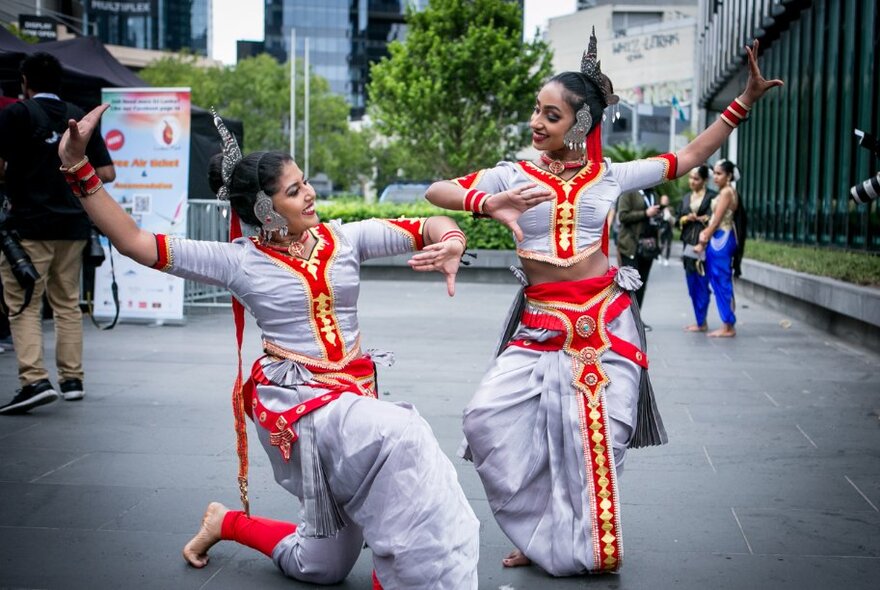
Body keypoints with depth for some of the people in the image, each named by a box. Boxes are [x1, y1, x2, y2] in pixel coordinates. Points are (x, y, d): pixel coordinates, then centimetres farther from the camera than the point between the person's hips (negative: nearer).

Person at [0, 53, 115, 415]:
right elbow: (107, 173, 7)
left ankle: (34, 380, -16)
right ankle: (72, 379, 16)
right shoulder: (80, 117, 10)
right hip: (73, 225, 5)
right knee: (67, 303, 14)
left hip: (29, 225, -5)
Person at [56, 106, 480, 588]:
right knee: (401, 437, -33)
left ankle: (226, 522, 35)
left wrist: (450, 245, -23)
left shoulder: (345, 238, 1)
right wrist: (78, 169, -18)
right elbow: (133, 241, -10)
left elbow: (431, 227, 1)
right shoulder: (240, 261, -6)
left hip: (353, 391, 5)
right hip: (292, 397, -4)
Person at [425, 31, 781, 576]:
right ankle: (544, 534, 9)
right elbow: (437, 191, -6)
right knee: (489, 417, -12)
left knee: (597, 434, 0)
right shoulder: (514, 176, 2)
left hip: (606, 321, 0)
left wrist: (746, 100, 7)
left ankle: (584, 543, 25)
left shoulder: (610, 176, 5)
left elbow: (690, 156, 12)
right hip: (540, 324, 0)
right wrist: (488, 203, -26)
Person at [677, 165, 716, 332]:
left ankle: (701, 322, 3)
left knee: (702, 284, -4)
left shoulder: (712, 196, -3)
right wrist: (688, 218, -4)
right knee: (692, 285, 7)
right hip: (689, 245, 6)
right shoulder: (686, 198, 17)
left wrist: (699, 218, -7)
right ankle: (700, 321, 16)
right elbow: (679, 220, 15)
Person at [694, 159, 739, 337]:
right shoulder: (726, 191, 16)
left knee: (722, 282, -6)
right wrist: (705, 233, 0)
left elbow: (716, 221, -15)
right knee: (721, 283, 10)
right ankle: (728, 325, 13)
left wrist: (703, 242, -12)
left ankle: (728, 327, -2)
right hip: (719, 239, 9)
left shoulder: (726, 192, -12)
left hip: (721, 239, -9)